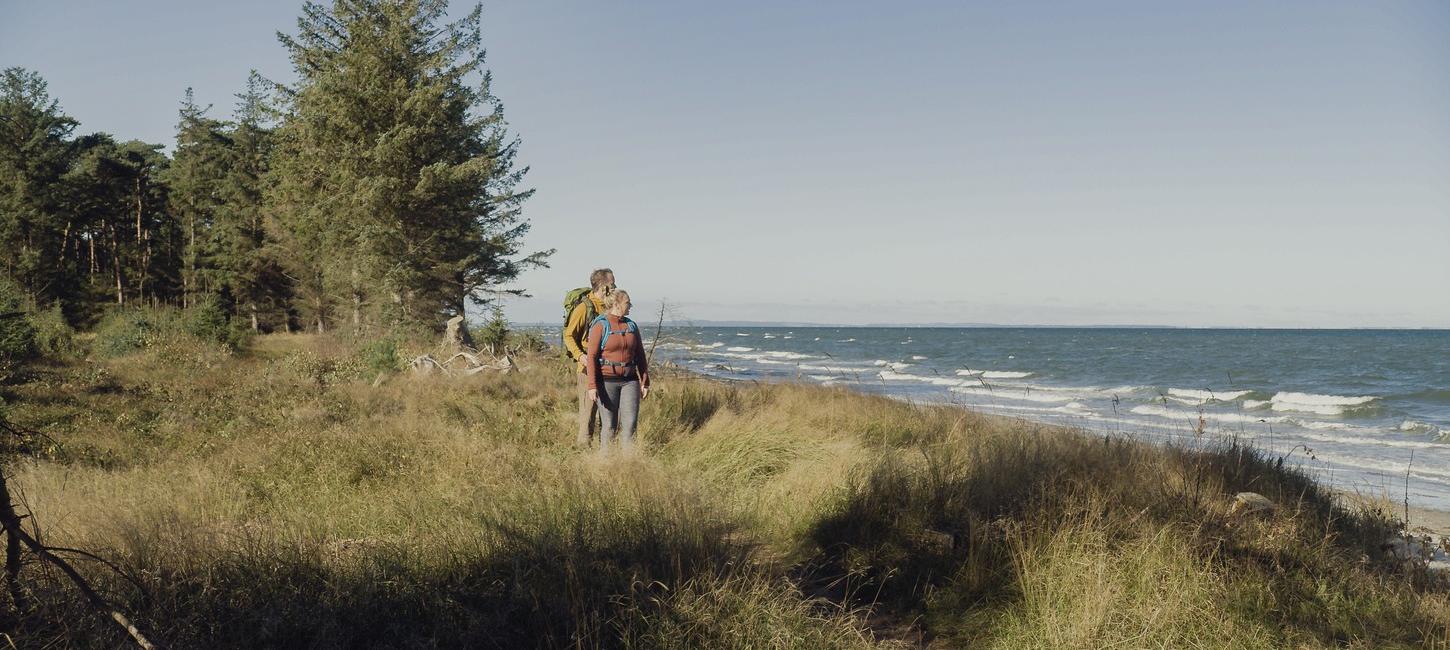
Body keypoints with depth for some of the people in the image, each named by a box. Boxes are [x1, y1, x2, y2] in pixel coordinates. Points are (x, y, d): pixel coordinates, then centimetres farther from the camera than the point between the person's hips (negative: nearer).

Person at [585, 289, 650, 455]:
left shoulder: (632, 326, 9)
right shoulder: (600, 326, -6)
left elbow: (640, 356, 13)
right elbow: (592, 357, -10)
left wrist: (645, 382, 9)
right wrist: (592, 386, -16)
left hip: (629, 381, 4)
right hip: (607, 381, -4)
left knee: (631, 422, -4)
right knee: (609, 425, 1)